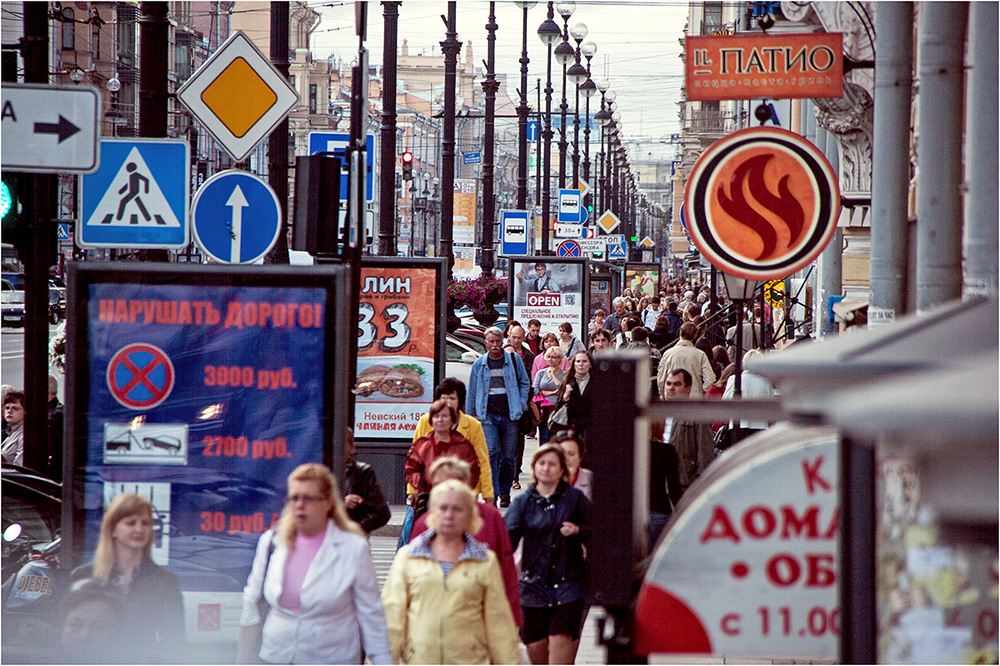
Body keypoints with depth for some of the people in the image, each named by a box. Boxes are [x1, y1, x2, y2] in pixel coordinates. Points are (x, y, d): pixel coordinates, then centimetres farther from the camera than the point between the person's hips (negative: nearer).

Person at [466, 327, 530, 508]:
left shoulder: (514, 360, 6)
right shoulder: (479, 364, 9)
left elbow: (525, 383, 15)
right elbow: (472, 392, 15)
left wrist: (521, 404, 3)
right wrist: (470, 415, 12)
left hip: (509, 414, 0)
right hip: (487, 415, 0)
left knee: (508, 455, 3)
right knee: (490, 452, -14)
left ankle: (505, 492, 18)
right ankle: (492, 494, -16)